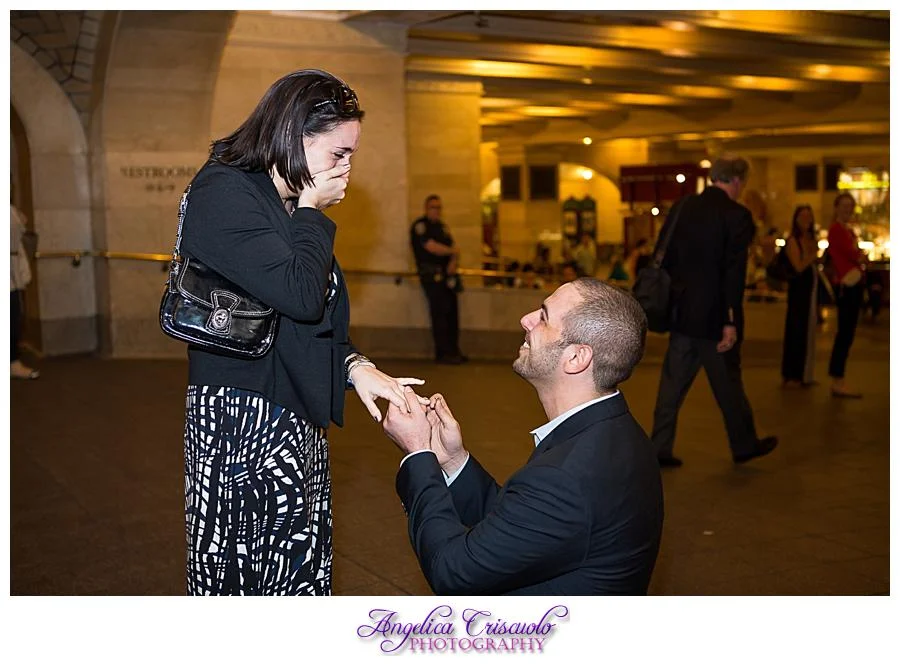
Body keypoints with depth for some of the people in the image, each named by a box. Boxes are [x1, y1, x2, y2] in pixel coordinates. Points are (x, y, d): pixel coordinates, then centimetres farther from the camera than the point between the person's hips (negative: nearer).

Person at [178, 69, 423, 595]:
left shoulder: (292, 205, 15)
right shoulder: (223, 192, -13)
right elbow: (302, 295, -24)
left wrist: (356, 366, 1)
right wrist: (312, 211, -9)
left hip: (297, 423, 9)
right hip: (245, 422, -9)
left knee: (303, 574, 13)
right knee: (244, 576, 1)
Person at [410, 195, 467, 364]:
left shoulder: (442, 226, 21)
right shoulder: (420, 226, -4)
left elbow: (453, 249, 15)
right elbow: (432, 247, -16)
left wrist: (453, 262, -7)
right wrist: (452, 251, -1)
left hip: (447, 274, 8)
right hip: (431, 275, -8)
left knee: (452, 312, 3)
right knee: (440, 312, -11)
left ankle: (453, 351, 8)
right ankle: (443, 353, -9)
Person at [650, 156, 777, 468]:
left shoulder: (681, 207, 5)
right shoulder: (737, 216, -12)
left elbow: (663, 257, 8)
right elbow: (734, 272, -17)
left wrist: (666, 302, 15)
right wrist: (730, 322, -15)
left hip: (682, 313, 5)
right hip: (713, 316, -5)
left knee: (673, 382, 10)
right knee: (728, 383, 10)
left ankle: (660, 449, 12)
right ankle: (744, 445, 28)